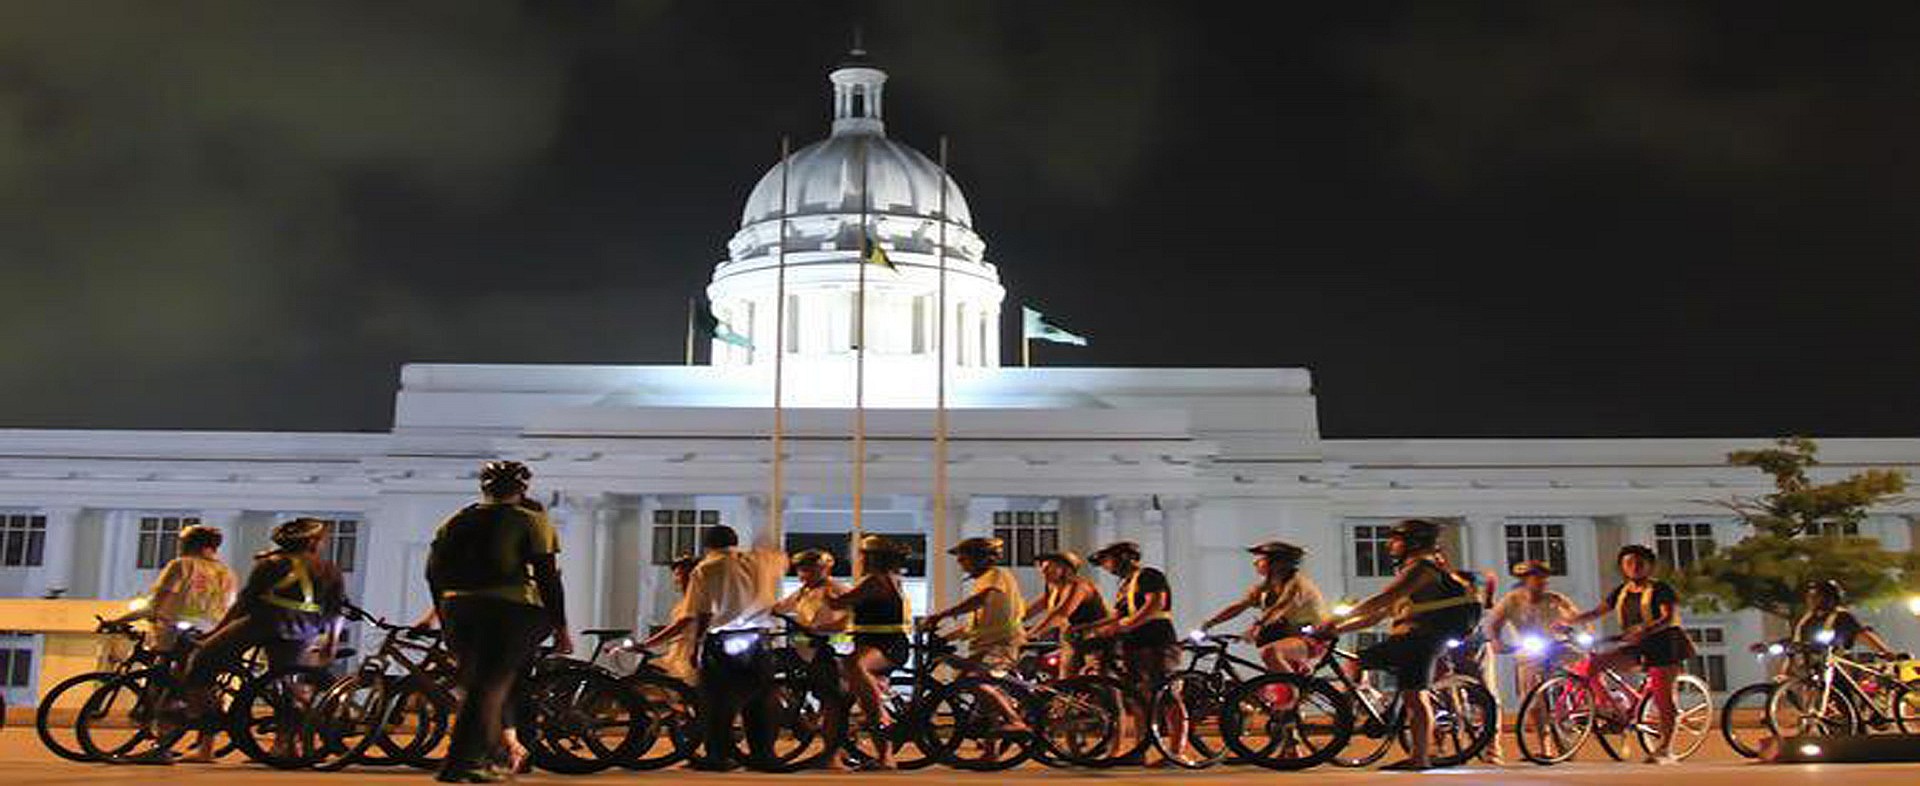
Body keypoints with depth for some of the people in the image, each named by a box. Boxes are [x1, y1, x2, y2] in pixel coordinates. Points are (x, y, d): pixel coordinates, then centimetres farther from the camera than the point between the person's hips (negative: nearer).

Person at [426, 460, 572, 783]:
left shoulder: (456, 521, 16)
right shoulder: (531, 520, 3)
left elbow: (434, 573, 14)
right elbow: (547, 576, -5)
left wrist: (447, 623, 23)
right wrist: (561, 627, -1)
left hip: (458, 609, 5)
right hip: (509, 608, -5)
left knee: (475, 682, 19)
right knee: (492, 686, -3)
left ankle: (501, 750, 25)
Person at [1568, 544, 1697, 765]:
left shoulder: (1661, 589, -7)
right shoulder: (1622, 592, 11)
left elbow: (1669, 617, -20)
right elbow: (1597, 612, 7)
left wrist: (1645, 630, -37)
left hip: (1663, 645, -6)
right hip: (1637, 647, 6)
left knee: (1663, 697, -7)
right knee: (1595, 662, -11)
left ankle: (1665, 749, 1)